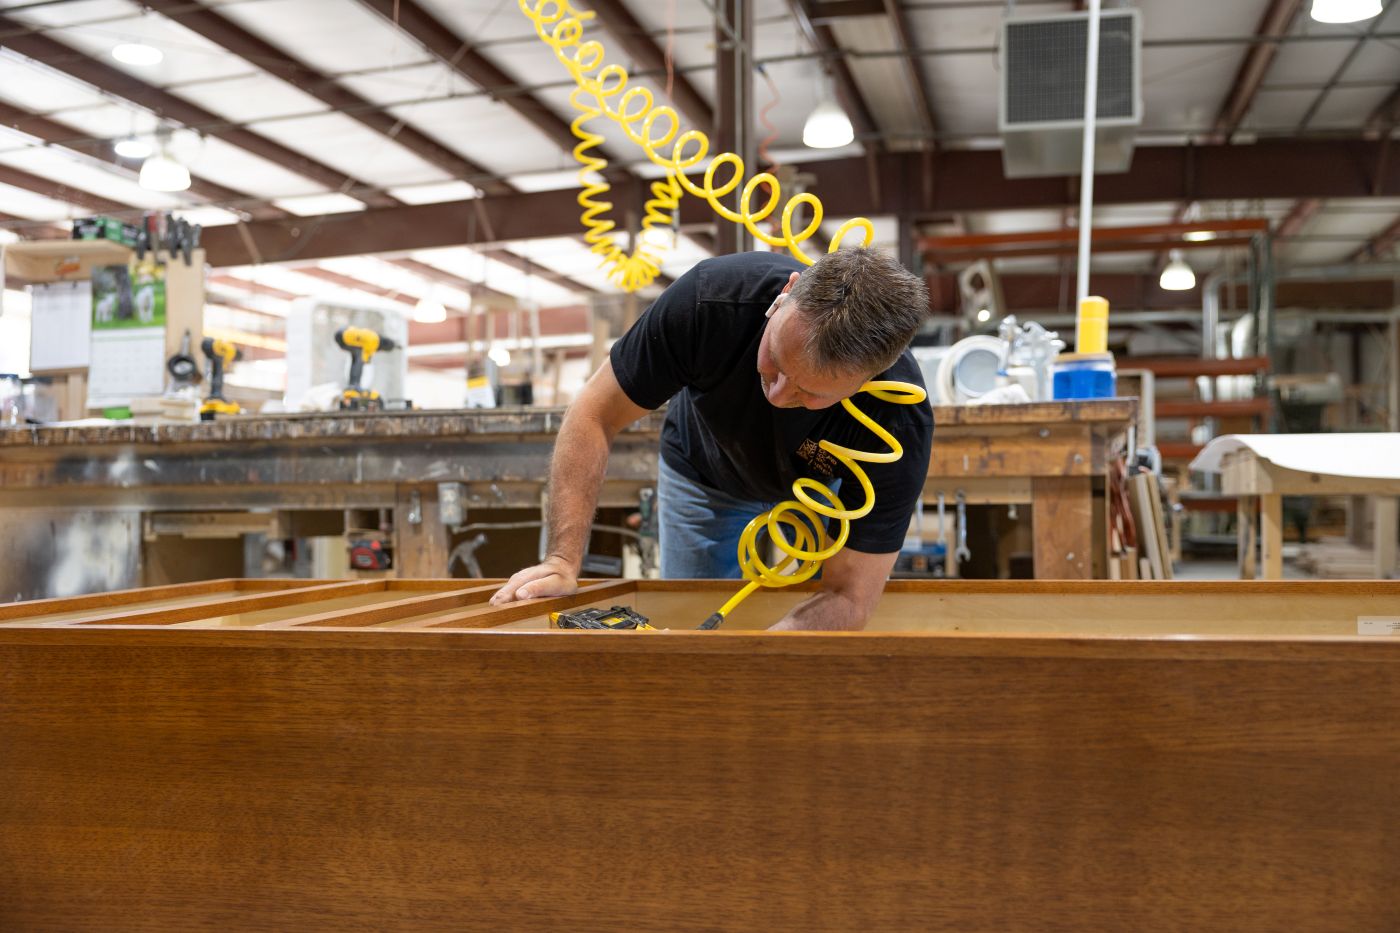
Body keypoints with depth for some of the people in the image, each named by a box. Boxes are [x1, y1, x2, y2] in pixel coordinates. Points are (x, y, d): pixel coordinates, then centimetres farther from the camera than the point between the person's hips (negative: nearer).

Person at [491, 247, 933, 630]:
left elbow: (848, 601, -38)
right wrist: (563, 560, -38)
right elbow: (594, 415, -29)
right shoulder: (712, 297, -42)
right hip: (706, 470, 1)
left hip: (826, 481, 0)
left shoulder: (900, 424, -41)